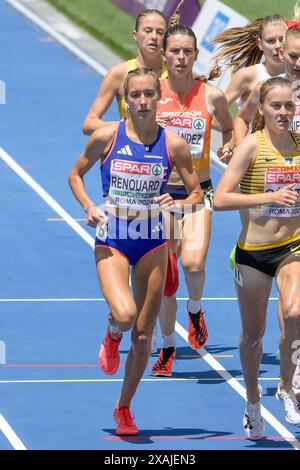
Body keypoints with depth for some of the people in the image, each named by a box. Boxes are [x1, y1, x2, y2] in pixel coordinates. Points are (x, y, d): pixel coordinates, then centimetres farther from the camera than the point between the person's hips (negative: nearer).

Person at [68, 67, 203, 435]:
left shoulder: (173, 145, -5)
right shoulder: (106, 137, -7)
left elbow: (198, 195, 3)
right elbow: (75, 175, 7)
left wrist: (179, 204, -19)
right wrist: (88, 207, -10)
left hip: (152, 243, 2)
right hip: (111, 241, -2)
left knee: (143, 336, 6)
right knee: (124, 314, -27)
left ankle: (124, 408, 25)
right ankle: (112, 336, 11)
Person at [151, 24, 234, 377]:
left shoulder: (211, 96, -3)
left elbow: (229, 128, 16)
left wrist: (229, 147, -5)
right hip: (161, 190, 1)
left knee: (193, 263, -23)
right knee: (164, 278, 4)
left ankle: (195, 309, 10)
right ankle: (168, 345, 24)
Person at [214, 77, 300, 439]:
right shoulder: (252, 145, -10)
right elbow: (220, 199, -17)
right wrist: (268, 197, -23)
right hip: (253, 251, -2)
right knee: (253, 334, 11)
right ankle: (253, 403, 34)